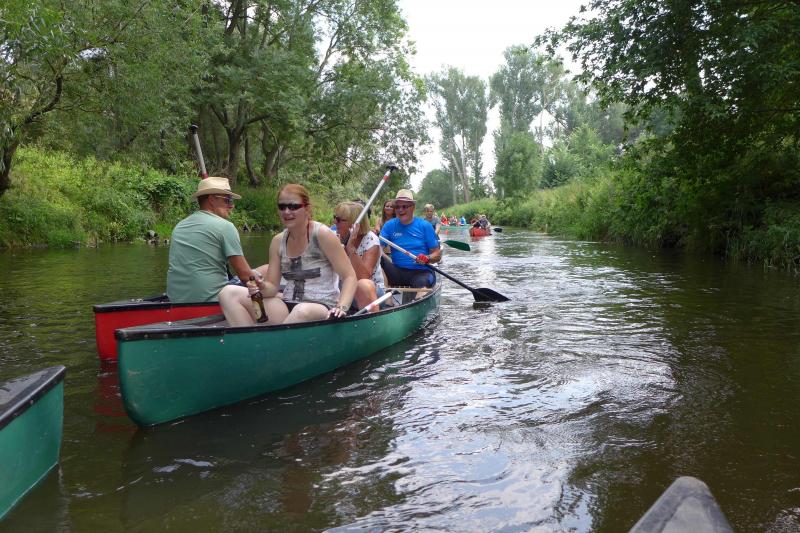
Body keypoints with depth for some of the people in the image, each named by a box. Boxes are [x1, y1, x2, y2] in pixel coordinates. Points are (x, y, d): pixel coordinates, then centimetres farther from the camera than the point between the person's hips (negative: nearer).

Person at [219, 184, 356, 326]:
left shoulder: (322, 234, -7)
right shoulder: (278, 241, 8)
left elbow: (349, 277, -8)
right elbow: (273, 286, 8)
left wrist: (342, 307, -25)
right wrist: (263, 288, -16)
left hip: (323, 309, -5)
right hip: (287, 308, 5)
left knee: (303, 311, -42)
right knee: (229, 293, -9)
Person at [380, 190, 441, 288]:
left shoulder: (425, 226, 5)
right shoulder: (389, 226, 10)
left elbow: (437, 254, 4)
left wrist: (427, 258, -17)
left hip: (422, 272, -3)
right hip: (398, 272, 3)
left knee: (420, 284, -38)